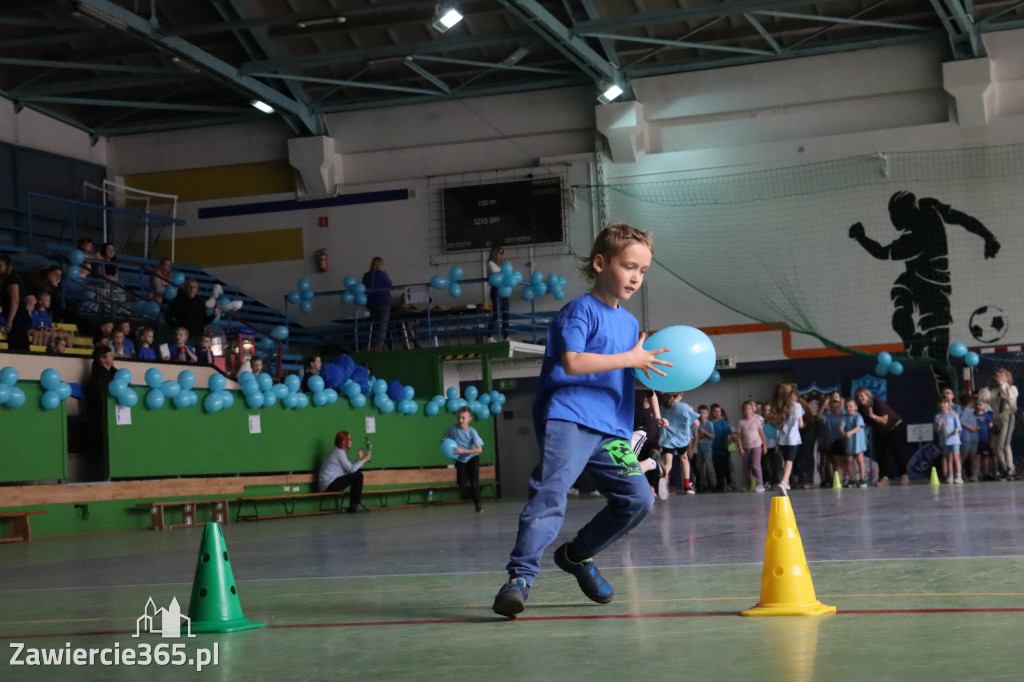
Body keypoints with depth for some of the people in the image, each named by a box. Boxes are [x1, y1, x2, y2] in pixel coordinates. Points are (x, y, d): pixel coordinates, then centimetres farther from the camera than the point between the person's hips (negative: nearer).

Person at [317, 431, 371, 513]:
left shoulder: (338, 452, 18)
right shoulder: (339, 453, -12)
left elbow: (350, 467, 16)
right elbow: (351, 469, -15)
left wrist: (360, 459, 15)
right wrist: (363, 460, -4)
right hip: (330, 485, -10)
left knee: (357, 475, 17)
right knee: (358, 475, -8)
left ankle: (353, 506, 13)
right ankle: (357, 504, -2)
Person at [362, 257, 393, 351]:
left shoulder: (366, 276, 4)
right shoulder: (381, 274, -11)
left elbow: (364, 288, 10)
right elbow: (389, 285, 0)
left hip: (371, 304, 6)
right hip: (383, 302, -6)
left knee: (374, 326, 15)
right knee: (382, 326, -2)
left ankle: (373, 348, 14)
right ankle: (379, 348, -10)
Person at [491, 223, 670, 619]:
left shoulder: (629, 322, 22)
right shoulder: (581, 310, -3)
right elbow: (572, 362, -19)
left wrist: (652, 366, 11)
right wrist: (631, 359, -13)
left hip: (611, 430, 8)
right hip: (567, 419, -8)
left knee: (637, 498, 2)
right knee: (551, 493, -22)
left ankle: (577, 555, 22)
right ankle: (520, 576, -22)